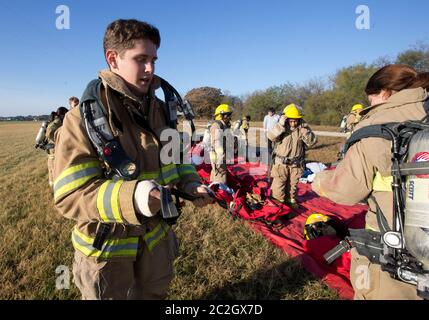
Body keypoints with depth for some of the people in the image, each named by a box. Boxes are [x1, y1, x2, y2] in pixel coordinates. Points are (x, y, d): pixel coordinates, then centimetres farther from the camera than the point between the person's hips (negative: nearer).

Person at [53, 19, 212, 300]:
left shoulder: (160, 109, -1)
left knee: (155, 293, 26)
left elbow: (176, 158, 10)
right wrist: (132, 197, -39)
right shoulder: (84, 118, -19)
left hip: (156, 238, 5)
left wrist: (190, 184, -11)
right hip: (108, 248, -5)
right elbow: (70, 196, -23)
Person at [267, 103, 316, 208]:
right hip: (281, 163, -2)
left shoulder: (302, 128, -4)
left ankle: (291, 201, 40)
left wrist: (304, 130, -23)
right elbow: (271, 137, -23)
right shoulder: (282, 128, -8)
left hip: (296, 164, 2)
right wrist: (280, 125, -30)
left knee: (292, 185, 19)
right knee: (278, 186, 2)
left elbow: (312, 142, -11)